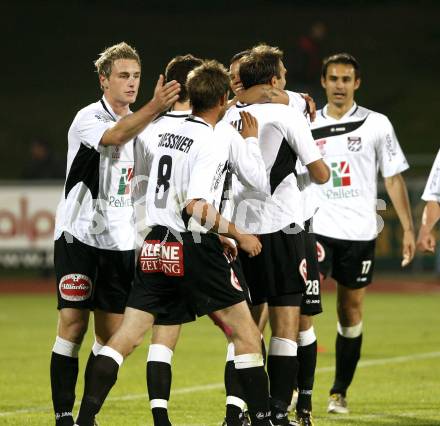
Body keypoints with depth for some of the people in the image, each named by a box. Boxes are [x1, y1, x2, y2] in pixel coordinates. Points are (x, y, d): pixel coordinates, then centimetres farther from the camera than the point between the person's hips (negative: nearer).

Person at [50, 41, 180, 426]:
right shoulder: (88, 119, -11)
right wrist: (155, 107, -48)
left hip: (120, 241, 6)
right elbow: (115, 137, -34)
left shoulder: (140, 121, 11)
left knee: (112, 334, 4)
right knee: (73, 327, -9)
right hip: (79, 236, -6)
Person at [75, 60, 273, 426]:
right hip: (194, 248, -7)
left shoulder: (168, 135, 14)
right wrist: (238, 235, -9)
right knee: (245, 331, 5)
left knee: (127, 336, 4)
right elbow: (197, 206, -21)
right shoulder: (212, 145, -11)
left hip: (156, 247, 7)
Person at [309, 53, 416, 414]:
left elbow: (394, 178, 4)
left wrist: (408, 229, -1)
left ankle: (340, 392, 16)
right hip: (317, 229, 0)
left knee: (351, 312, 5)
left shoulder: (377, 124, 3)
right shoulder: (308, 126, 6)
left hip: (360, 233, 0)